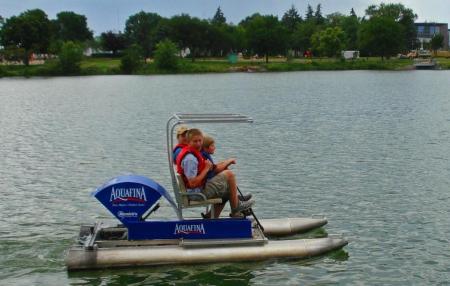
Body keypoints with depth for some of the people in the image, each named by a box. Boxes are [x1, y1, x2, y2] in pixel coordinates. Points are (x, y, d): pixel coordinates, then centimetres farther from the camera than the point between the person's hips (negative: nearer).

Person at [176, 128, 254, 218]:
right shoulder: (190, 158, -25)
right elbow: (193, 183, -28)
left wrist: (208, 166, 8)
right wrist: (206, 169, -18)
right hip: (198, 193, -11)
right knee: (229, 174, -6)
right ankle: (236, 209, 6)